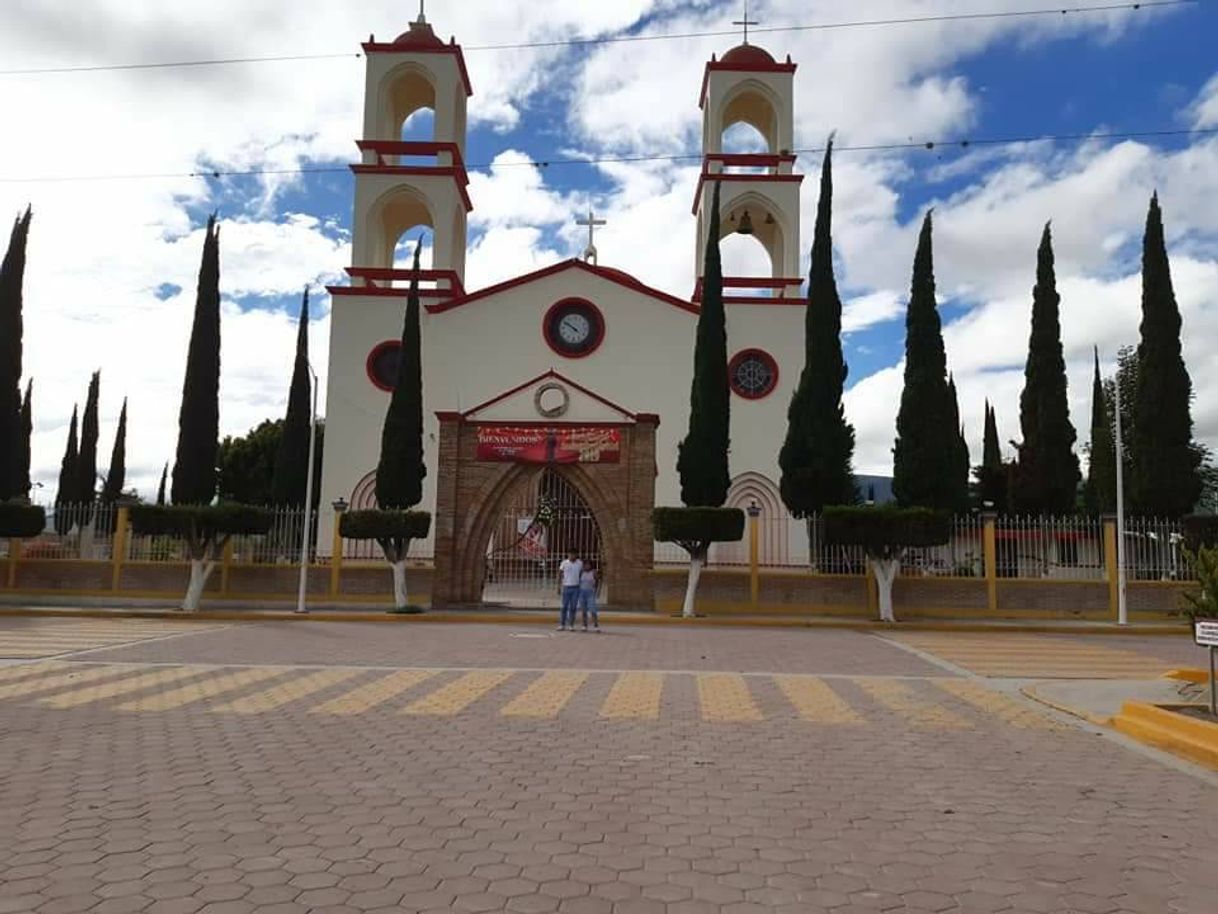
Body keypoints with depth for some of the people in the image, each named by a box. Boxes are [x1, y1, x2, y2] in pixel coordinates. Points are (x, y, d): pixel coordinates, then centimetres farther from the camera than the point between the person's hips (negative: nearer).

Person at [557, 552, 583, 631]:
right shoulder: (564, 563, -1)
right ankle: (562, 625, 6)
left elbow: (582, 574, 13)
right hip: (566, 587, -1)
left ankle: (571, 625, 8)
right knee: (564, 607, 0)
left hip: (576, 588, 1)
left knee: (573, 607, 3)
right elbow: (559, 573, 7)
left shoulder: (580, 563, 2)